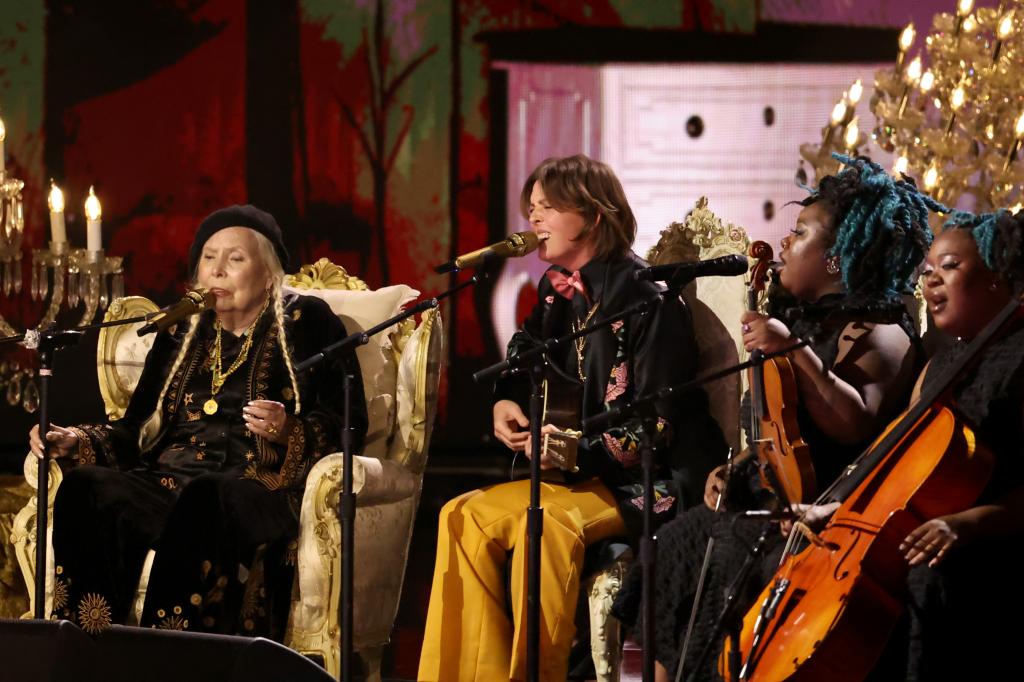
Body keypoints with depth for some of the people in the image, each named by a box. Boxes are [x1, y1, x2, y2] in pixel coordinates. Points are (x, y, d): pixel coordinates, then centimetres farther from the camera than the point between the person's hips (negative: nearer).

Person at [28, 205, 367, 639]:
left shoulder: (306, 323, 10)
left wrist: (289, 432, -18)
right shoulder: (181, 332, 25)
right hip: (168, 482, 5)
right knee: (85, 488, -28)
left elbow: (349, 425, 1)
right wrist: (77, 441, 3)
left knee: (203, 500, -41)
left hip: (257, 488, -5)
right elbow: (138, 428, 22)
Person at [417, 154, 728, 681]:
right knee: (464, 516, -10)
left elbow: (659, 427, -18)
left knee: (546, 522, -34)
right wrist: (506, 403, 6)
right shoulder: (557, 293, 9)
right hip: (584, 474, 8)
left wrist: (579, 448, -26)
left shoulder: (644, 297, -15)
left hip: (653, 481, -8)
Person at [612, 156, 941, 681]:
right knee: (672, 548, -1)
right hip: (764, 498, 9)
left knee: (735, 561, -26)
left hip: (822, 510, -9)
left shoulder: (879, 335, -10)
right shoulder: (810, 320, 17)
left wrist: (797, 353, -30)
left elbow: (856, 424, -27)